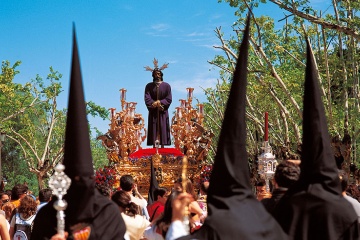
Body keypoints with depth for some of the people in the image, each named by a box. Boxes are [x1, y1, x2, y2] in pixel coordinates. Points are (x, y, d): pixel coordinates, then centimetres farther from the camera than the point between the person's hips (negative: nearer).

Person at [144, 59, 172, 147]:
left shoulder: (166, 86, 3)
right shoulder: (149, 86, 5)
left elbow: (169, 99, -2)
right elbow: (147, 99, -4)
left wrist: (160, 102, -15)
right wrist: (154, 103, -19)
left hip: (163, 112, 0)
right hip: (153, 112, 0)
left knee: (162, 129, -2)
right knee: (153, 130, -2)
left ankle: (162, 146, -2)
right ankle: (154, 147, -3)